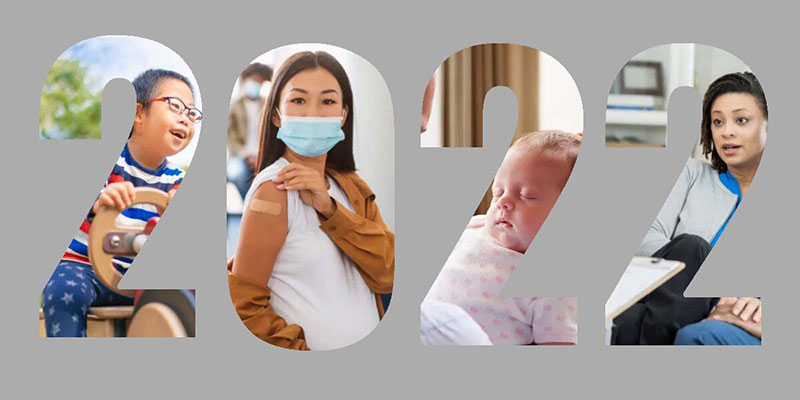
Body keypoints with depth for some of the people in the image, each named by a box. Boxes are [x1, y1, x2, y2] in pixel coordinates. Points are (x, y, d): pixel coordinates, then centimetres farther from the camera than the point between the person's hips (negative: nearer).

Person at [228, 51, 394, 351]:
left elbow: (387, 274, -8)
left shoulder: (352, 187, 6)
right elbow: (244, 304, -15)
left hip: (367, 352, 6)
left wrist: (329, 209, -17)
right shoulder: (274, 190, -13)